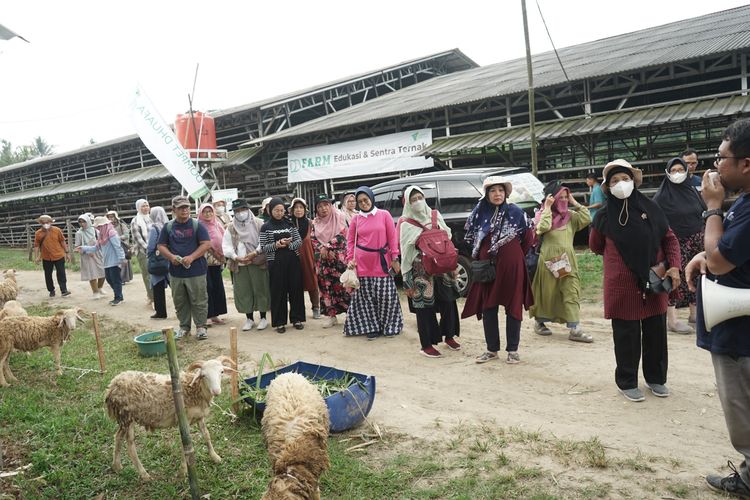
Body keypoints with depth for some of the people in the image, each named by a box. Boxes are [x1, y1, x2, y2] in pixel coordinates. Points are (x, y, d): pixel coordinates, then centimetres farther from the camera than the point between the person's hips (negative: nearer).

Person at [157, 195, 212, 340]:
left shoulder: (197, 225, -2)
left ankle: (201, 327, 12)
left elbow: (206, 244, -7)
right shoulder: (168, 227, 7)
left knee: (199, 301, 1)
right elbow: (161, 246, 10)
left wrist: (192, 257, -17)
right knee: (180, 302, 12)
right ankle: (184, 327, 25)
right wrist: (171, 257, -9)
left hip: (196, 271, -3)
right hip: (176, 272, 3)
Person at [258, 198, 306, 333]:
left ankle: (296, 318, 17)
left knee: (295, 289, 5)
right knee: (278, 291, 1)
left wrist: (290, 243, -14)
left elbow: (299, 241, 6)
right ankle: (279, 322, 10)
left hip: (293, 261, 2)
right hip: (276, 263, -2)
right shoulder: (266, 227, 2)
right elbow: (263, 247, -1)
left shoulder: (289, 223, 8)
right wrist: (276, 245, -17)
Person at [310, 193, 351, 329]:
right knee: (326, 286, 3)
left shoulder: (339, 217, 0)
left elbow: (342, 236, -9)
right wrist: (323, 250, -11)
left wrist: (327, 247, -12)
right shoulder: (315, 223, 13)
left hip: (339, 258, -4)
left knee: (342, 285, -8)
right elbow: (313, 240, 6)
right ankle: (331, 315, 12)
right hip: (322, 260, 4)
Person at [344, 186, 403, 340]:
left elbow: (393, 238, 0)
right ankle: (371, 327, 16)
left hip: (382, 261, -1)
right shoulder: (355, 219, 5)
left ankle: (389, 327, 17)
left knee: (386, 295, 1)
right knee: (366, 296, 4)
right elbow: (350, 241, 10)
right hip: (363, 263, 1)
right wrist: (350, 259, -1)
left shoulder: (384, 215, 0)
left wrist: (394, 258, -4)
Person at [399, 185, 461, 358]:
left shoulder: (435, 216, 8)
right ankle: (426, 345, 11)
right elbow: (405, 253, -3)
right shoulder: (406, 224, -3)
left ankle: (449, 336, 28)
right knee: (425, 307, 0)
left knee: (449, 302, 8)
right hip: (421, 271, -4)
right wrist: (407, 280, -6)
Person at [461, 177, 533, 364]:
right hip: (487, 266, 3)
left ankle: (513, 350, 15)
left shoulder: (515, 212, -3)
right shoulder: (480, 213, 3)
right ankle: (492, 350, 19)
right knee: (488, 308, 6)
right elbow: (470, 239, 12)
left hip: (511, 266, -2)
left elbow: (528, 238, 5)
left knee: (513, 307, 4)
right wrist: (479, 259, 8)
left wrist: (512, 255, 10)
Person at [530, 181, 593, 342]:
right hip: (549, 260, -4)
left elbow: (586, 219, -4)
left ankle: (574, 329, -5)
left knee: (571, 292, -4)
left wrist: (575, 203, -2)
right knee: (547, 292, 6)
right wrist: (547, 208, -15)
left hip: (568, 260, 4)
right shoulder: (542, 214, -2)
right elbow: (543, 227, -23)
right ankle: (539, 322, 26)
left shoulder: (570, 215, 10)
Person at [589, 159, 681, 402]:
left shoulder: (650, 208, 0)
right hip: (622, 284, -2)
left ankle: (656, 378, 31)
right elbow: (596, 246, 11)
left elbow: (670, 238, 6)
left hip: (654, 282, 2)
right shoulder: (605, 215, -3)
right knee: (626, 335, 5)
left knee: (656, 332, 12)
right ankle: (627, 382, 21)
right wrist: (619, 258, 7)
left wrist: (674, 266, -6)